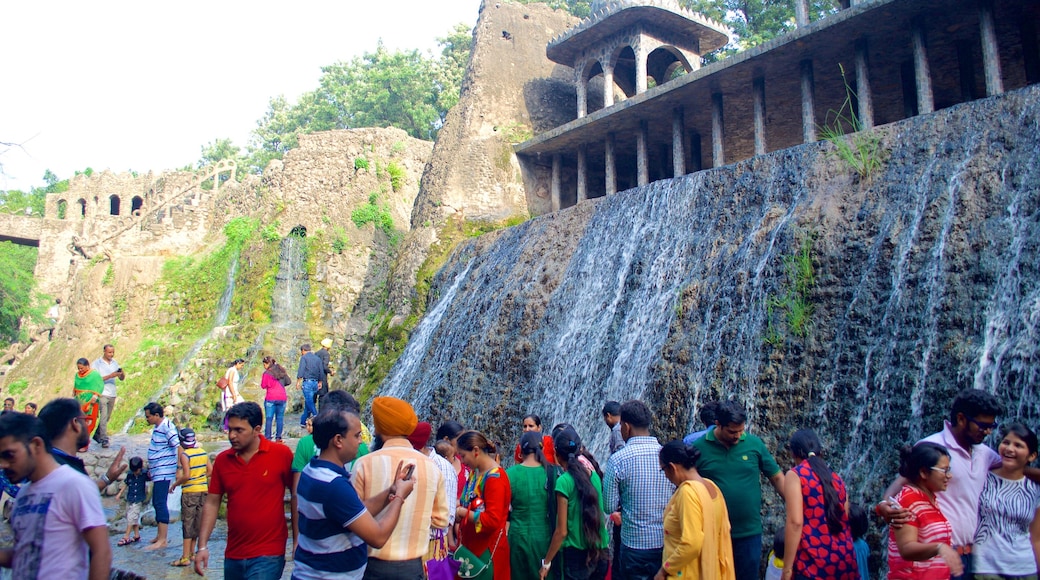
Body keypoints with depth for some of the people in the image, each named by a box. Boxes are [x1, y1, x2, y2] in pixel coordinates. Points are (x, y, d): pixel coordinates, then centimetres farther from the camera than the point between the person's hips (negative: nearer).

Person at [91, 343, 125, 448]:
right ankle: (104, 440, -9)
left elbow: (122, 379, 11)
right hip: (102, 393, -5)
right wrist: (110, 376, -20)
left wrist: (122, 373, -11)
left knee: (107, 418, 11)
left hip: (112, 394, 5)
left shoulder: (115, 363, 12)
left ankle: (97, 435, 28)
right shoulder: (97, 363, -1)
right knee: (103, 417, -10)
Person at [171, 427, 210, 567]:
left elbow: (186, 475, -18)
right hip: (203, 490, 6)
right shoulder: (203, 452, 6)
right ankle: (192, 552, 24)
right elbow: (210, 471, 6)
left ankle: (185, 557, 0)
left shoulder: (184, 454, -12)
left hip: (189, 492, -6)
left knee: (187, 523, -1)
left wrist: (176, 483, -3)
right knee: (198, 522, 13)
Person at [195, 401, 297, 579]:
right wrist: (203, 546, 0)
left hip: (268, 555, -5)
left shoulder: (281, 454, -10)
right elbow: (212, 504, 7)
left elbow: (295, 496, -4)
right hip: (233, 556, 5)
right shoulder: (222, 460, 2)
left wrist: (297, 541, -5)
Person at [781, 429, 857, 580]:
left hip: (813, 562, -6)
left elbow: (795, 522, -12)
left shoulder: (795, 475, -3)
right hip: (844, 559, 6)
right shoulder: (837, 478, 15)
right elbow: (845, 521, 18)